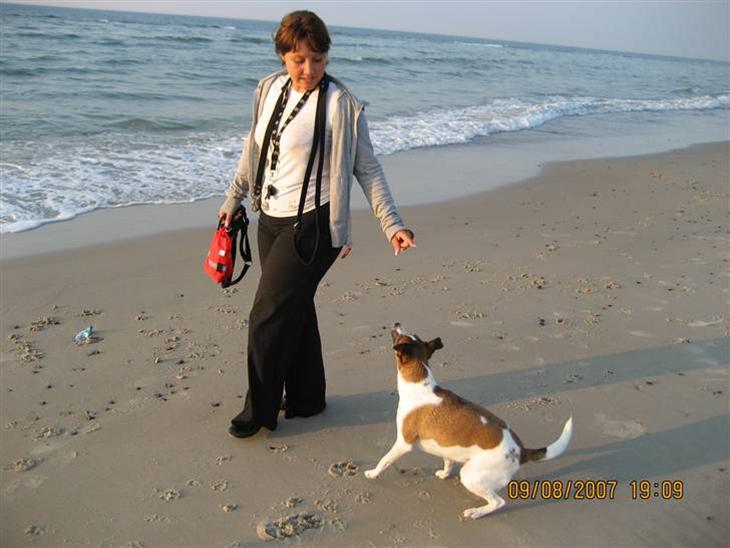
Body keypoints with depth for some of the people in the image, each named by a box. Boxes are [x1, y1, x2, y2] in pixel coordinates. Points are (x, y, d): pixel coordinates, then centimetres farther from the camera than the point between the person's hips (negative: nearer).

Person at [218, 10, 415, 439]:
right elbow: (255, 148, 18)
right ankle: (306, 399, 32)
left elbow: (368, 168, -9)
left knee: (269, 316, -4)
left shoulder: (341, 104, -13)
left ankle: (260, 410, 14)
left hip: (310, 226, -7)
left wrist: (392, 225, -15)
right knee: (295, 310, 16)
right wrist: (234, 198, 25)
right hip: (271, 219, 7)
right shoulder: (270, 90, 5)